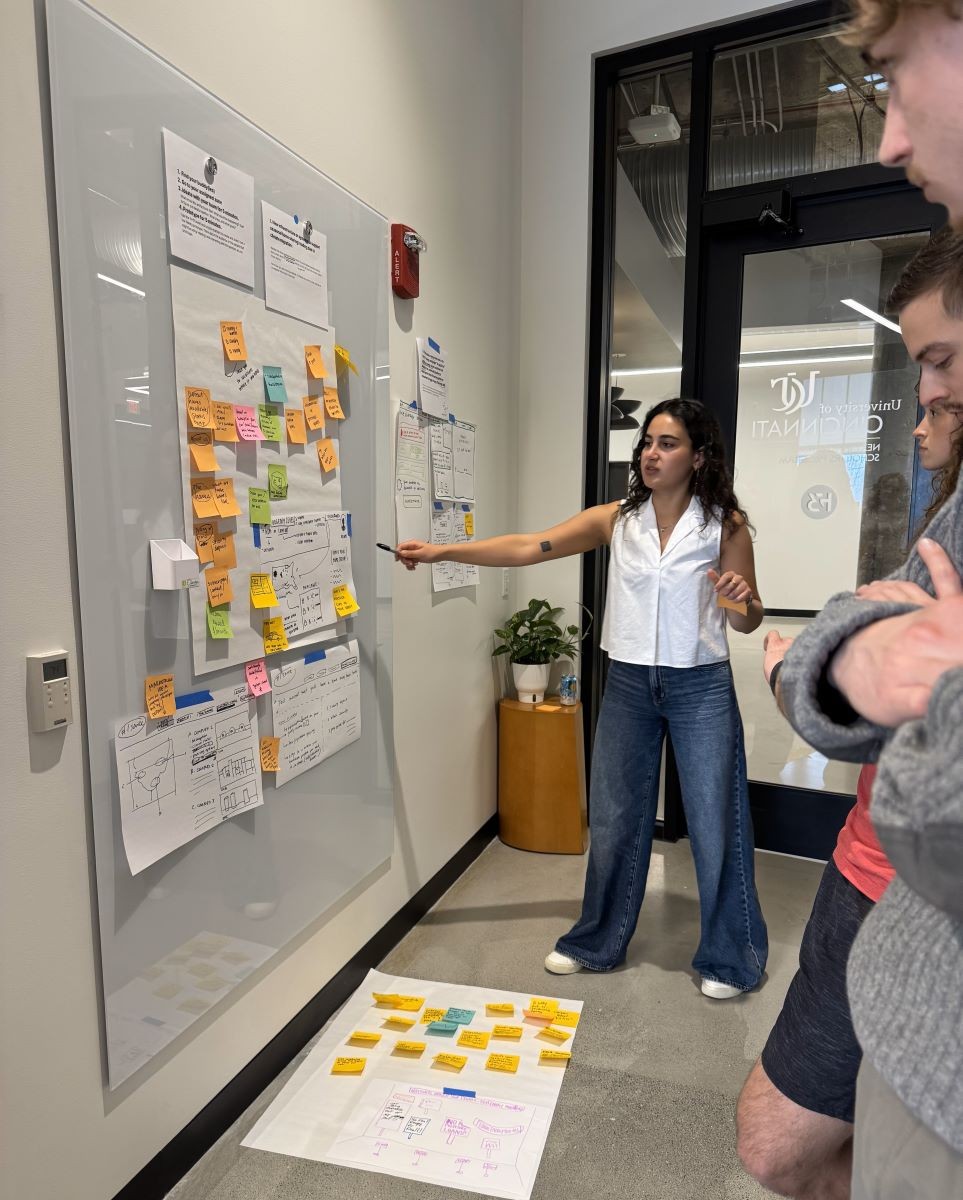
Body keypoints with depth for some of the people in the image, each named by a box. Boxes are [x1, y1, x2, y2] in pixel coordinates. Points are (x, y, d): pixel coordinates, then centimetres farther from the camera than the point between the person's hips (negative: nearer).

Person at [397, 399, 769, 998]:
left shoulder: (725, 524, -5)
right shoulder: (616, 519, 0)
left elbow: (749, 621, 1)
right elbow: (528, 547, -8)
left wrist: (740, 597, -23)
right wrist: (440, 551, -16)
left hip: (702, 688, -2)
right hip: (629, 683, 3)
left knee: (715, 824, 7)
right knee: (614, 820, 13)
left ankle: (729, 958, 31)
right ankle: (598, 943, 34)